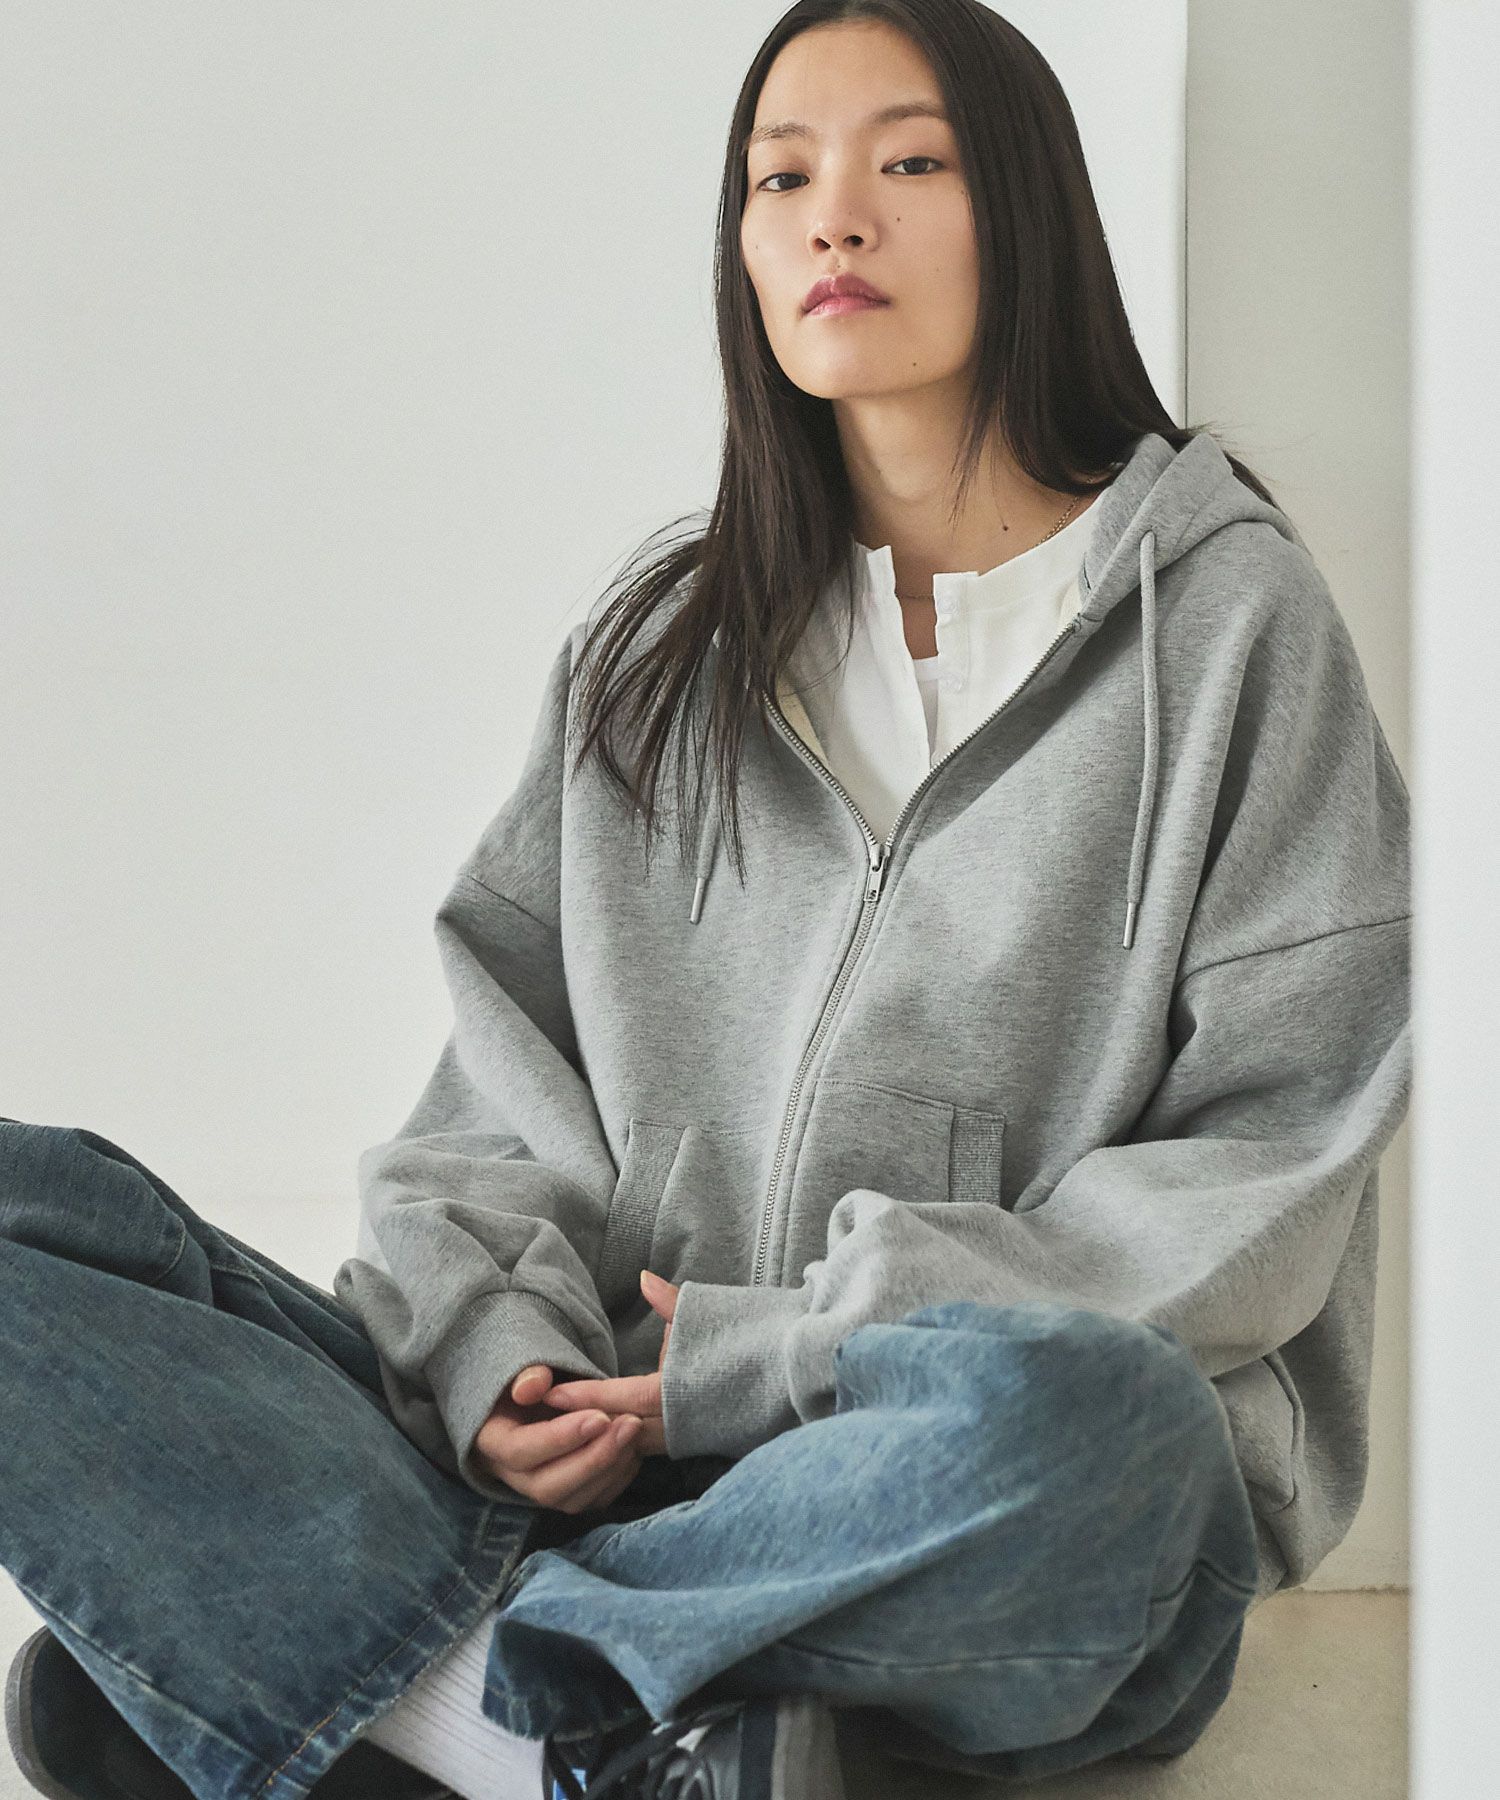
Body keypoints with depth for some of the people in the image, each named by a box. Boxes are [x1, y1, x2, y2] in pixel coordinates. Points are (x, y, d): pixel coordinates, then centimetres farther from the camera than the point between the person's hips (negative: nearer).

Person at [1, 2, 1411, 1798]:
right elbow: (501, 1076, 13)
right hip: (620, 1460, 4)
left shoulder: (1228, 613, 5)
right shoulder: (656, 644, 17)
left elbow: (1269, 1178, -3)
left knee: (1053, 1406, -41)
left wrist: (772, 1357, -9)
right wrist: (508, 1348, -9)